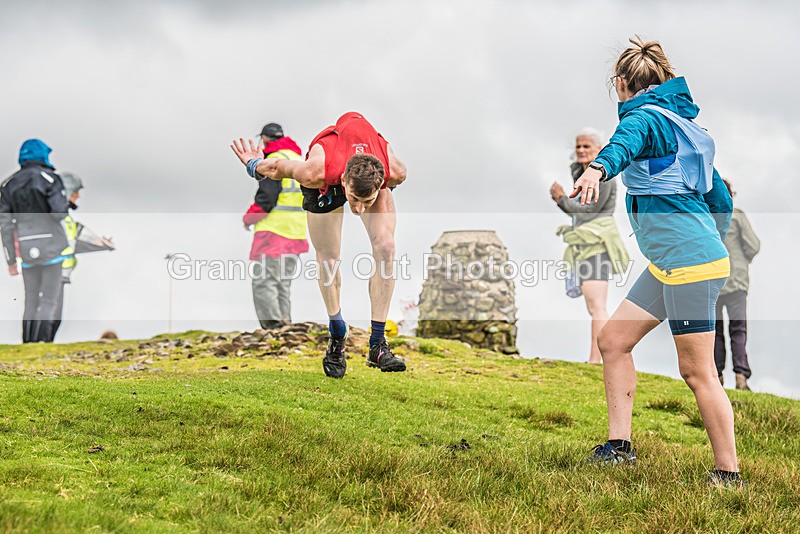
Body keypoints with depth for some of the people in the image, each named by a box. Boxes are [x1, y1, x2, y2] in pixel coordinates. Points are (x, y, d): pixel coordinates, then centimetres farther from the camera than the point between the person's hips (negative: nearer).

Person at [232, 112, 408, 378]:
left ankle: (377, 345, -13)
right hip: (325, 187, -1)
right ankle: (337, 340, 21)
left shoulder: (395, 172, -41)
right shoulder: (316, 173, -45)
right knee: (327, 260, -1)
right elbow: (278, 167, -22)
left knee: (385, 248, -18)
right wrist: (254, 165, 1)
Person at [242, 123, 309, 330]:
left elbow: (266, 198, -16)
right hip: (296, 232, 9)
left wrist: (249, 217, -1)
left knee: (264, 282, -9)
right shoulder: (299, 160, 18)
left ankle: (272, 326, -16)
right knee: (283, 284, 14)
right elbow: (308, 199, 23)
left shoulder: (274, 160, -10)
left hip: (274, 230, -9)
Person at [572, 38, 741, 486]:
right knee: (613, 340, 12)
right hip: (670, 264, 10)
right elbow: (721, 200, 21)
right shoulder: (680, 122, 17)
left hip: (689, 262, -10)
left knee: (698, 372, -4)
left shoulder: (644, 117, -10)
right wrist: (714, 249, 31)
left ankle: (729, 475, 4)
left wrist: (597, 169, -57)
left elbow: (624, 143, -37)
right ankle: (620, 446, 16)